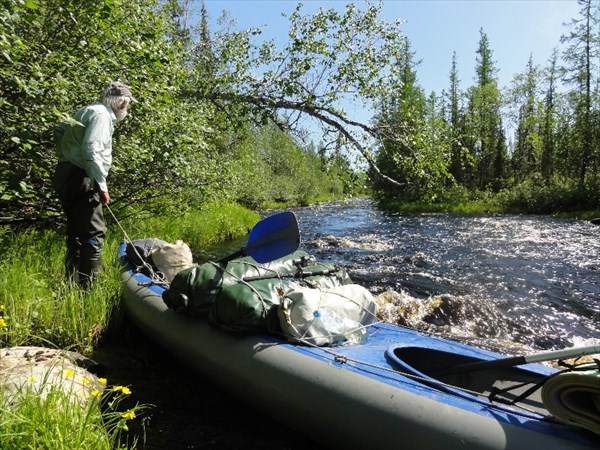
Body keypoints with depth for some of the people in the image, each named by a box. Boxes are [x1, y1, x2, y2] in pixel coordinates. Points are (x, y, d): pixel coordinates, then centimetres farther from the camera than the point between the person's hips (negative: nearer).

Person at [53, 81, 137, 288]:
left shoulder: (89, 111, 21)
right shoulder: (101, 114, -10)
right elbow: (91, 151, -22)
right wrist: (101, 185, -20)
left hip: (68, 174, 10)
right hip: (79, 178, -10)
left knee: (76, 231, 15)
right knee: (93, 232, -9)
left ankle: (73, 284, 23)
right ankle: (87, 287, -8)